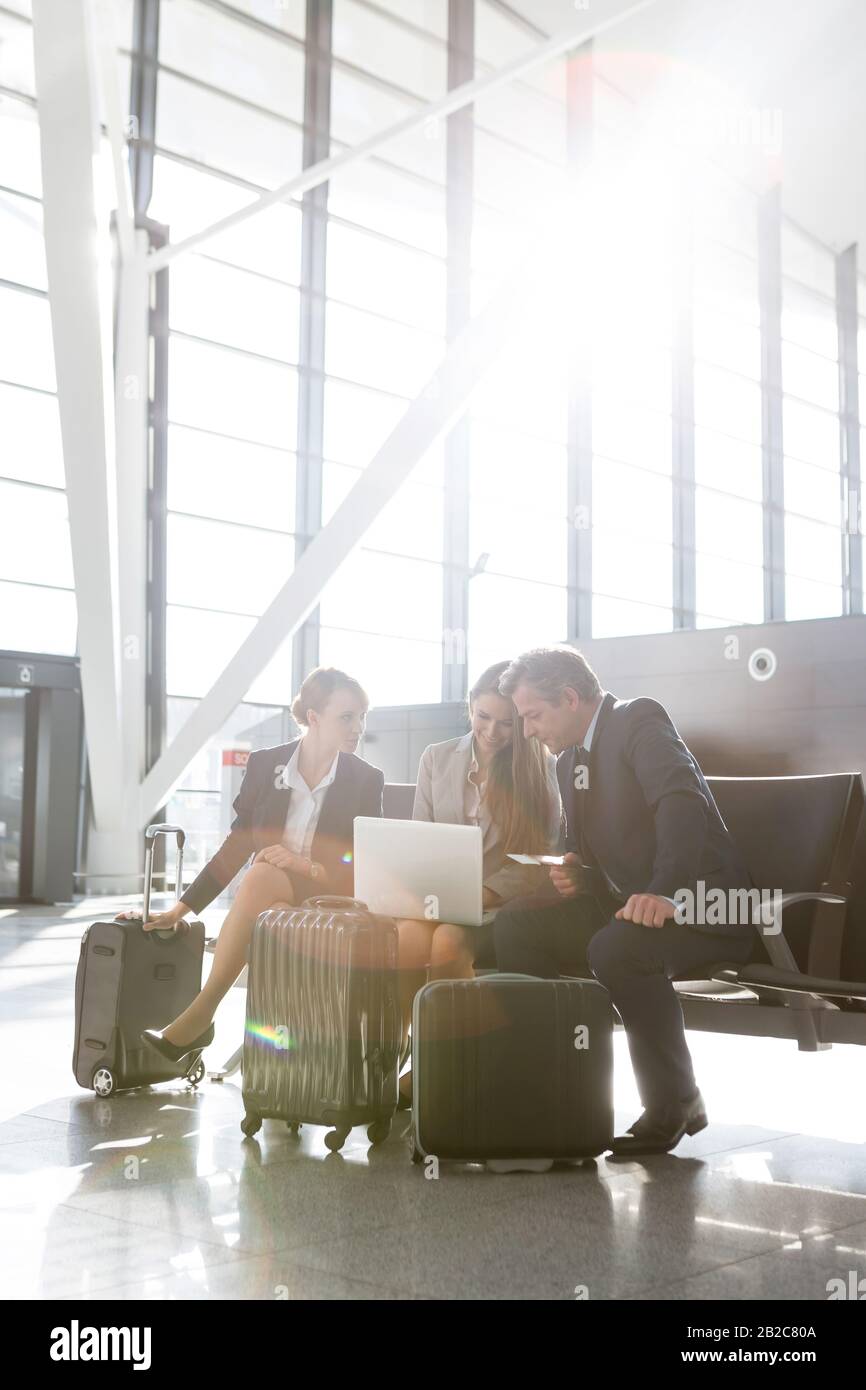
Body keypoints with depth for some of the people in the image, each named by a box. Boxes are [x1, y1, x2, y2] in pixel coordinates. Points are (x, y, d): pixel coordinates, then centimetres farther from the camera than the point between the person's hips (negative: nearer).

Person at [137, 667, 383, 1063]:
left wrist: (308, 866, -22)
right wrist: (180, 908, -4)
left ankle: (200, 1014, -31)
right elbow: (235, 848, 3)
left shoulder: (366, 780, -2)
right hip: (266, 900, 2)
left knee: (262, 877, -34)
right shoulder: (264, 764, 1)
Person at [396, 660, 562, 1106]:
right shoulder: (436, 758, 12)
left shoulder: (543, 769, 2)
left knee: (448, 940, -35)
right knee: (410, 935, -34)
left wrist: (479, 896, -16)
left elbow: (538, 860, -2)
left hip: (506, 905, -2)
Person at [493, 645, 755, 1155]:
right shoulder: (570, 761, 14)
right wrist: (576, 877, -3)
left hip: (706, 904, -8)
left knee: (616, 946, -35)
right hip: (626, 903, 8)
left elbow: (683, 801, -29)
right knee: (516, 926, -5)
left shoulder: (640, 721, -12)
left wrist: (665, 892, -43)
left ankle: (675, 1103, -16)